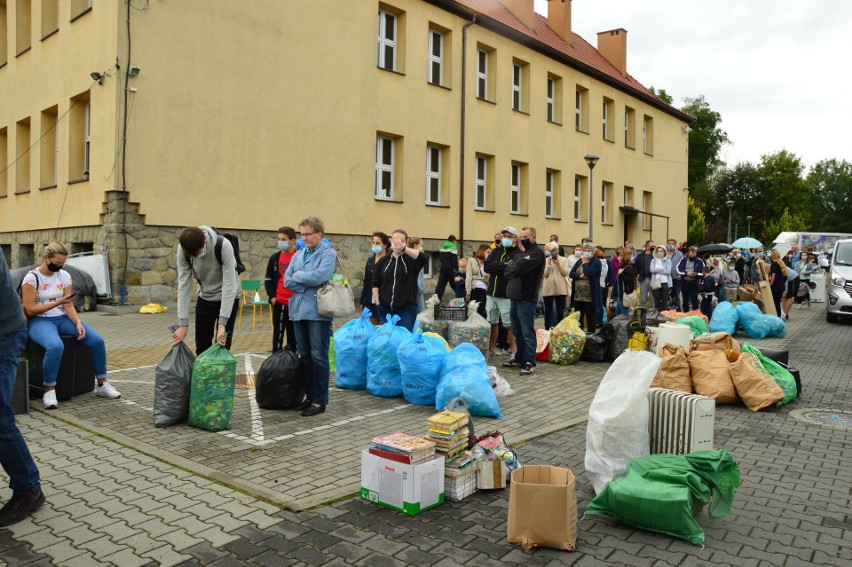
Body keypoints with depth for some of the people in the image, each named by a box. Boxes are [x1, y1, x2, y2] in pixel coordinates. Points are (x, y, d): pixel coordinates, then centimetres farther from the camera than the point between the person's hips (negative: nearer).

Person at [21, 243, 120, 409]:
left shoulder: (64, 276, 5)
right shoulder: (32, 278, -9)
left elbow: (69, 306, 2)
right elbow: (30, 310, -13)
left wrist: (78, 323, -15)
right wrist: (58, 302, -21)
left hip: (63, 318, 5)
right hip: (40, 321, -5)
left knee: (97, 340, -16)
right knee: (55, 346, -38)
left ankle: (102, 384, -1)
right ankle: (49, 390, -19)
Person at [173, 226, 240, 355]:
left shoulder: (224, 246, -31)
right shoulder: (183, 250, -20)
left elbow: (229, 285, -30)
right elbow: (184, 285, -17)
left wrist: (222, 323, -33)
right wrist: (183, 323, -20)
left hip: (227, 298, -4)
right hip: (204, 298, 4)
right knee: (201, 347, 6)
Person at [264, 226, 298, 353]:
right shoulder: (275, 258, 4)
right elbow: (268, 279, 8)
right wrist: (272, 296, -4)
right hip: (279, 302, 1)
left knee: (294, 333, 9)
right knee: (278, 333, 3)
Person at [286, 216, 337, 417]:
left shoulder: (328, 253, -4)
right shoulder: (298, 255, 14)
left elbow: (319, 276, -19)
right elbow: (287, 280, 5)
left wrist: (297, 276, -4)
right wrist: (308, 282, -7)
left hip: (318, 312, -6)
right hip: (299, 311, 6)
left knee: (318, 357, -1)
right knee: (304, 356, 12)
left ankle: (319, 400, 7)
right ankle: (309, 395, 23)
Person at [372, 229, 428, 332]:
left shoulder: (410, 259, -1)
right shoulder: (383, 261, 9)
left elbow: (423, 258, -25)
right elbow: (375, 283, 13)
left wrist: (404, 248, -40)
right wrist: (377, 301, 1)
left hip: (406, 308, -3)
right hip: (385, 308, 3)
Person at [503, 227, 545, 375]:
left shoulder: (537, 252, -7)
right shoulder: (522, 252, 21)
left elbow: (520, 267, -17)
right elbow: (507, 271, 18)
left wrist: (517, 260, 2)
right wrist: (515, 269, -1)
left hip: (526, 298, -8)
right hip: (515, 296, 9)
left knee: (527, 332, -6)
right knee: (517, 331, 15)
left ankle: (530, 363, -1)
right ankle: (520, 358, 25)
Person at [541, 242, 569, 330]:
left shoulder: (563, 260, 6)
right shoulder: (545, 260, 4)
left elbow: (565, 273, -3)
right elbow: (544, 274, -4)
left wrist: (559, 264, -14)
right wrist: (548, 264, -14)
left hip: (560, 289, 1)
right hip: (548, 289, 0)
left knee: (560, 311, 5)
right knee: (548, 311, 4)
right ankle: (547, 330, 10)